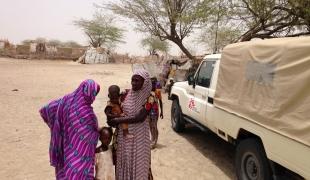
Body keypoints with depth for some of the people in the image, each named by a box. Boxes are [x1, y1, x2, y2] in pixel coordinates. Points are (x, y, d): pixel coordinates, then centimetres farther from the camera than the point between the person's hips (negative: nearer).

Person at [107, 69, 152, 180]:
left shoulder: (148, 98, -13)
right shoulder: (127, 94, 3)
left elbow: (140, 117, -20)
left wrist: (118, 120, -17)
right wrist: (113, 118, -3)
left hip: (138, 135, -4)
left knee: (137, 162, 7)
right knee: (124, 161, 13)